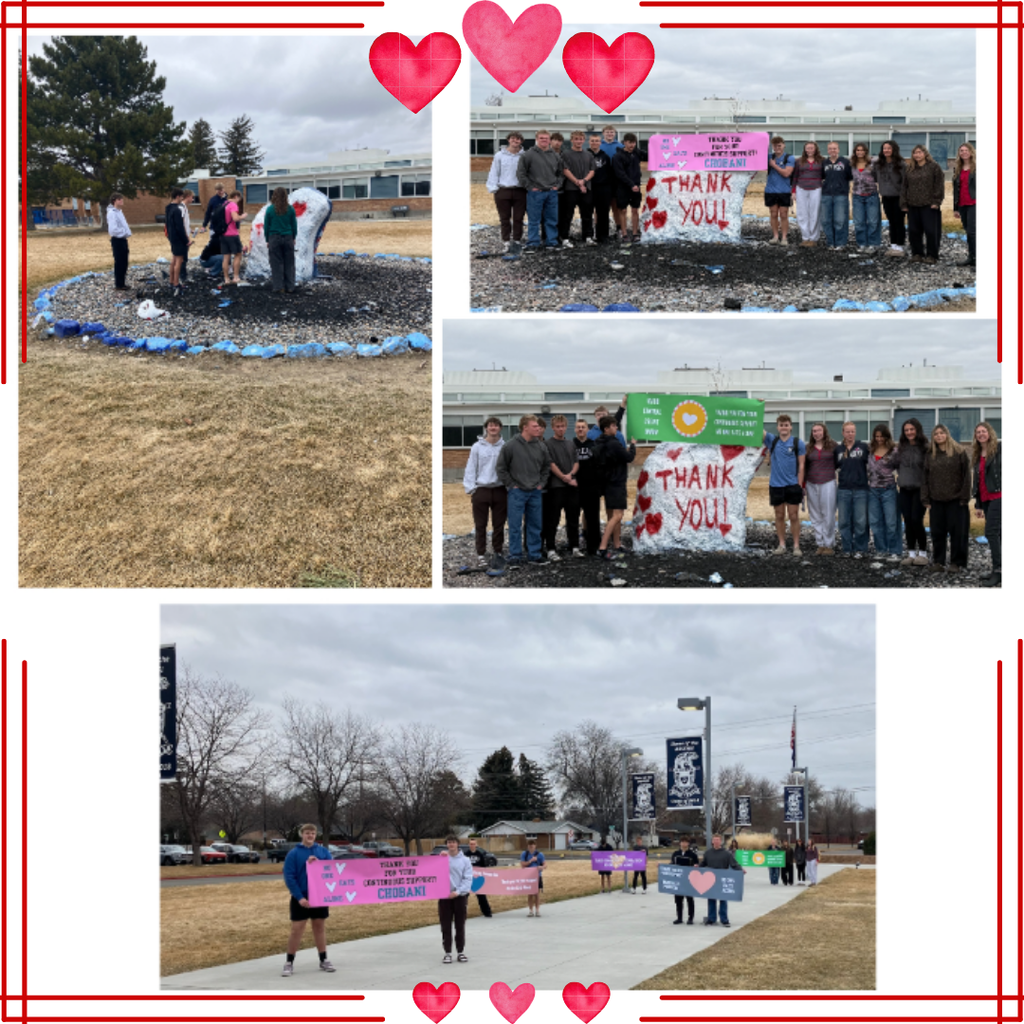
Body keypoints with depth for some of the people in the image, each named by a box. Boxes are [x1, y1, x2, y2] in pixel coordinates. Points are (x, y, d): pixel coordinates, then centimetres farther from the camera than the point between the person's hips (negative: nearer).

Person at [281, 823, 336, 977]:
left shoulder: (323, 851, 4)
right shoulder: (294, 853, -6)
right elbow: (289, 877, -10)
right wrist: (299, 897, -17)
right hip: (300, 898, -3)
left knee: (320, 928, 11)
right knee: (296, 930, -2)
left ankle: (323, 960, 20)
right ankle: (289, 963, 6)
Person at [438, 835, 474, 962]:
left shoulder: (465, 860, 2)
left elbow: (468, 879, -4)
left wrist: (458, 891, -17)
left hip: (460, 896, -1)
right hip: (444, 897, 1)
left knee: (460, 926, 6)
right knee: (446, 927, 2)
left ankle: (461, 952, 14)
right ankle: (447, 953, 9)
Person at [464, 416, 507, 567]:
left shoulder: (505, 447, 2)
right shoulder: (477, 447, 1)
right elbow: (471, 469, 1)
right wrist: (471, 489, -5)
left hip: (500, 490, 1)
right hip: (481, 490, -1)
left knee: (499, 525, 9)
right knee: (480, 525, 3)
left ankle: (498, 551, 19)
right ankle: (481, 554, 10)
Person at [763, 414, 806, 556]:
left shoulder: (798, 443, 0)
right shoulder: (772, 440, 5)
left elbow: (801, 466, 0)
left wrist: (800, 485, -6)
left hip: (793, 485, -2)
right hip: (776, 485, 2)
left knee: (794, 516, 1)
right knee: (779, 516, 8)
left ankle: (796, 546, 6)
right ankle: (782, 544, 16)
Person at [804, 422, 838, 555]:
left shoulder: (832, 446, 3)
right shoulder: (808, 448, 10)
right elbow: (804, 466, 12)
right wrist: (802, 485, 8)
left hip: (828, 483, -3)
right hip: (812, 484, 3)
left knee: (828, 515, -4)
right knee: (815, 516, 4)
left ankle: (829, 545, 3)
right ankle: (820, 544, 9)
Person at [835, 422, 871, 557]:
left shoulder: (864, 447, 1)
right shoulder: (838, 449, 8)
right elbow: (833, 466, 18)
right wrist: (834, 479, 6)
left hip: (860, 490, -2)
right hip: (843, 490, 2)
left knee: (860, 522, -2)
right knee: (844, 521, 4)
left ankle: (859, 549, 8)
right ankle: (847, 549, 13)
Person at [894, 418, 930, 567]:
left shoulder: (925, 448, -8)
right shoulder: (901, 448, 9)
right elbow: (896, 464, 22)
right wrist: (900, 475, 11)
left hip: (919, 489, -5)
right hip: (905, 489, 5)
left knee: (916, 521, -10)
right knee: (908, 521, 5)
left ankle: (923, 553, 2)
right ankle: (911, 553, 12)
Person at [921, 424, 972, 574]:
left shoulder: (959, 453, 0)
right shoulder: (930, 455, 11)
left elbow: (966, 475, -2)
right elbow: (925, 478, 10)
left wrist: (964, 497, -7)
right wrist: (925, 499, 3)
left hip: (955, 500, -3)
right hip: (936, 500, 3)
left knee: (956, 531, -2)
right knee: (937, 532, 4)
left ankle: (956, 562, 4)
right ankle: (938, 561, 12)